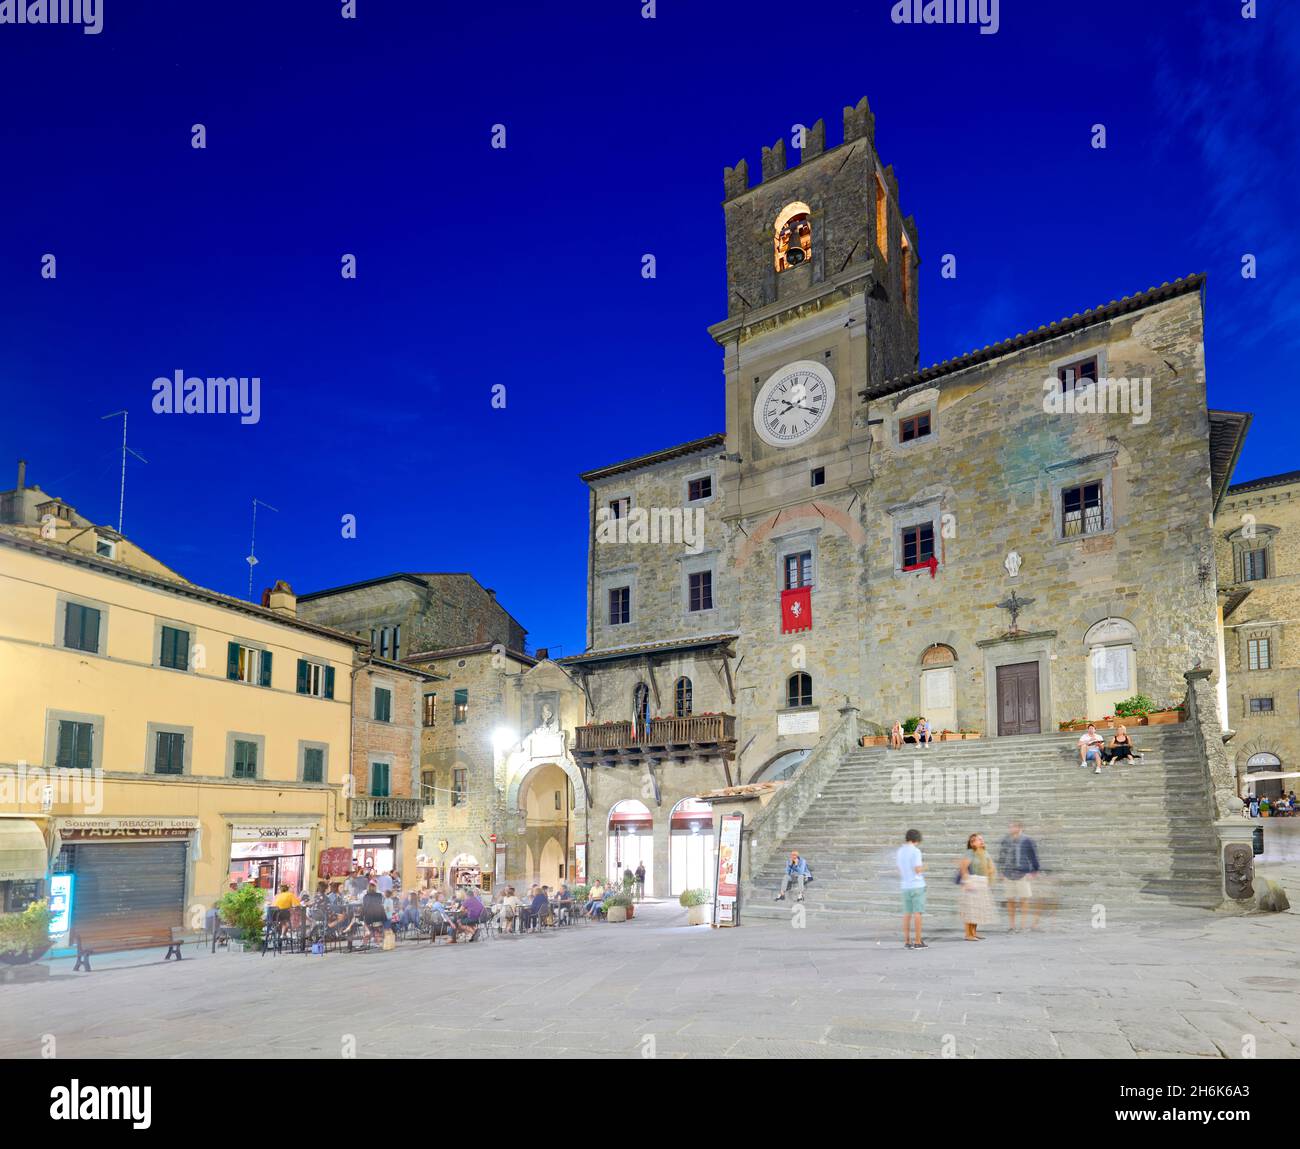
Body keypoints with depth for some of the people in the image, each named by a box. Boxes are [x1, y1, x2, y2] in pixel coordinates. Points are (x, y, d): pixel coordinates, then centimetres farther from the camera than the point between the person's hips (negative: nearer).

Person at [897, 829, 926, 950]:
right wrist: (923, 866, 3)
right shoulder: (915, 851, -11)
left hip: (905, 886, 6)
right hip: (917, 885, -6)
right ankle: (918, 942, -3)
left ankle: (907, 941, 9)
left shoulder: (900, 851, 10)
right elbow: (918, 870, -15)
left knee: (907, 913, 9)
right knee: (917, 913, -3)